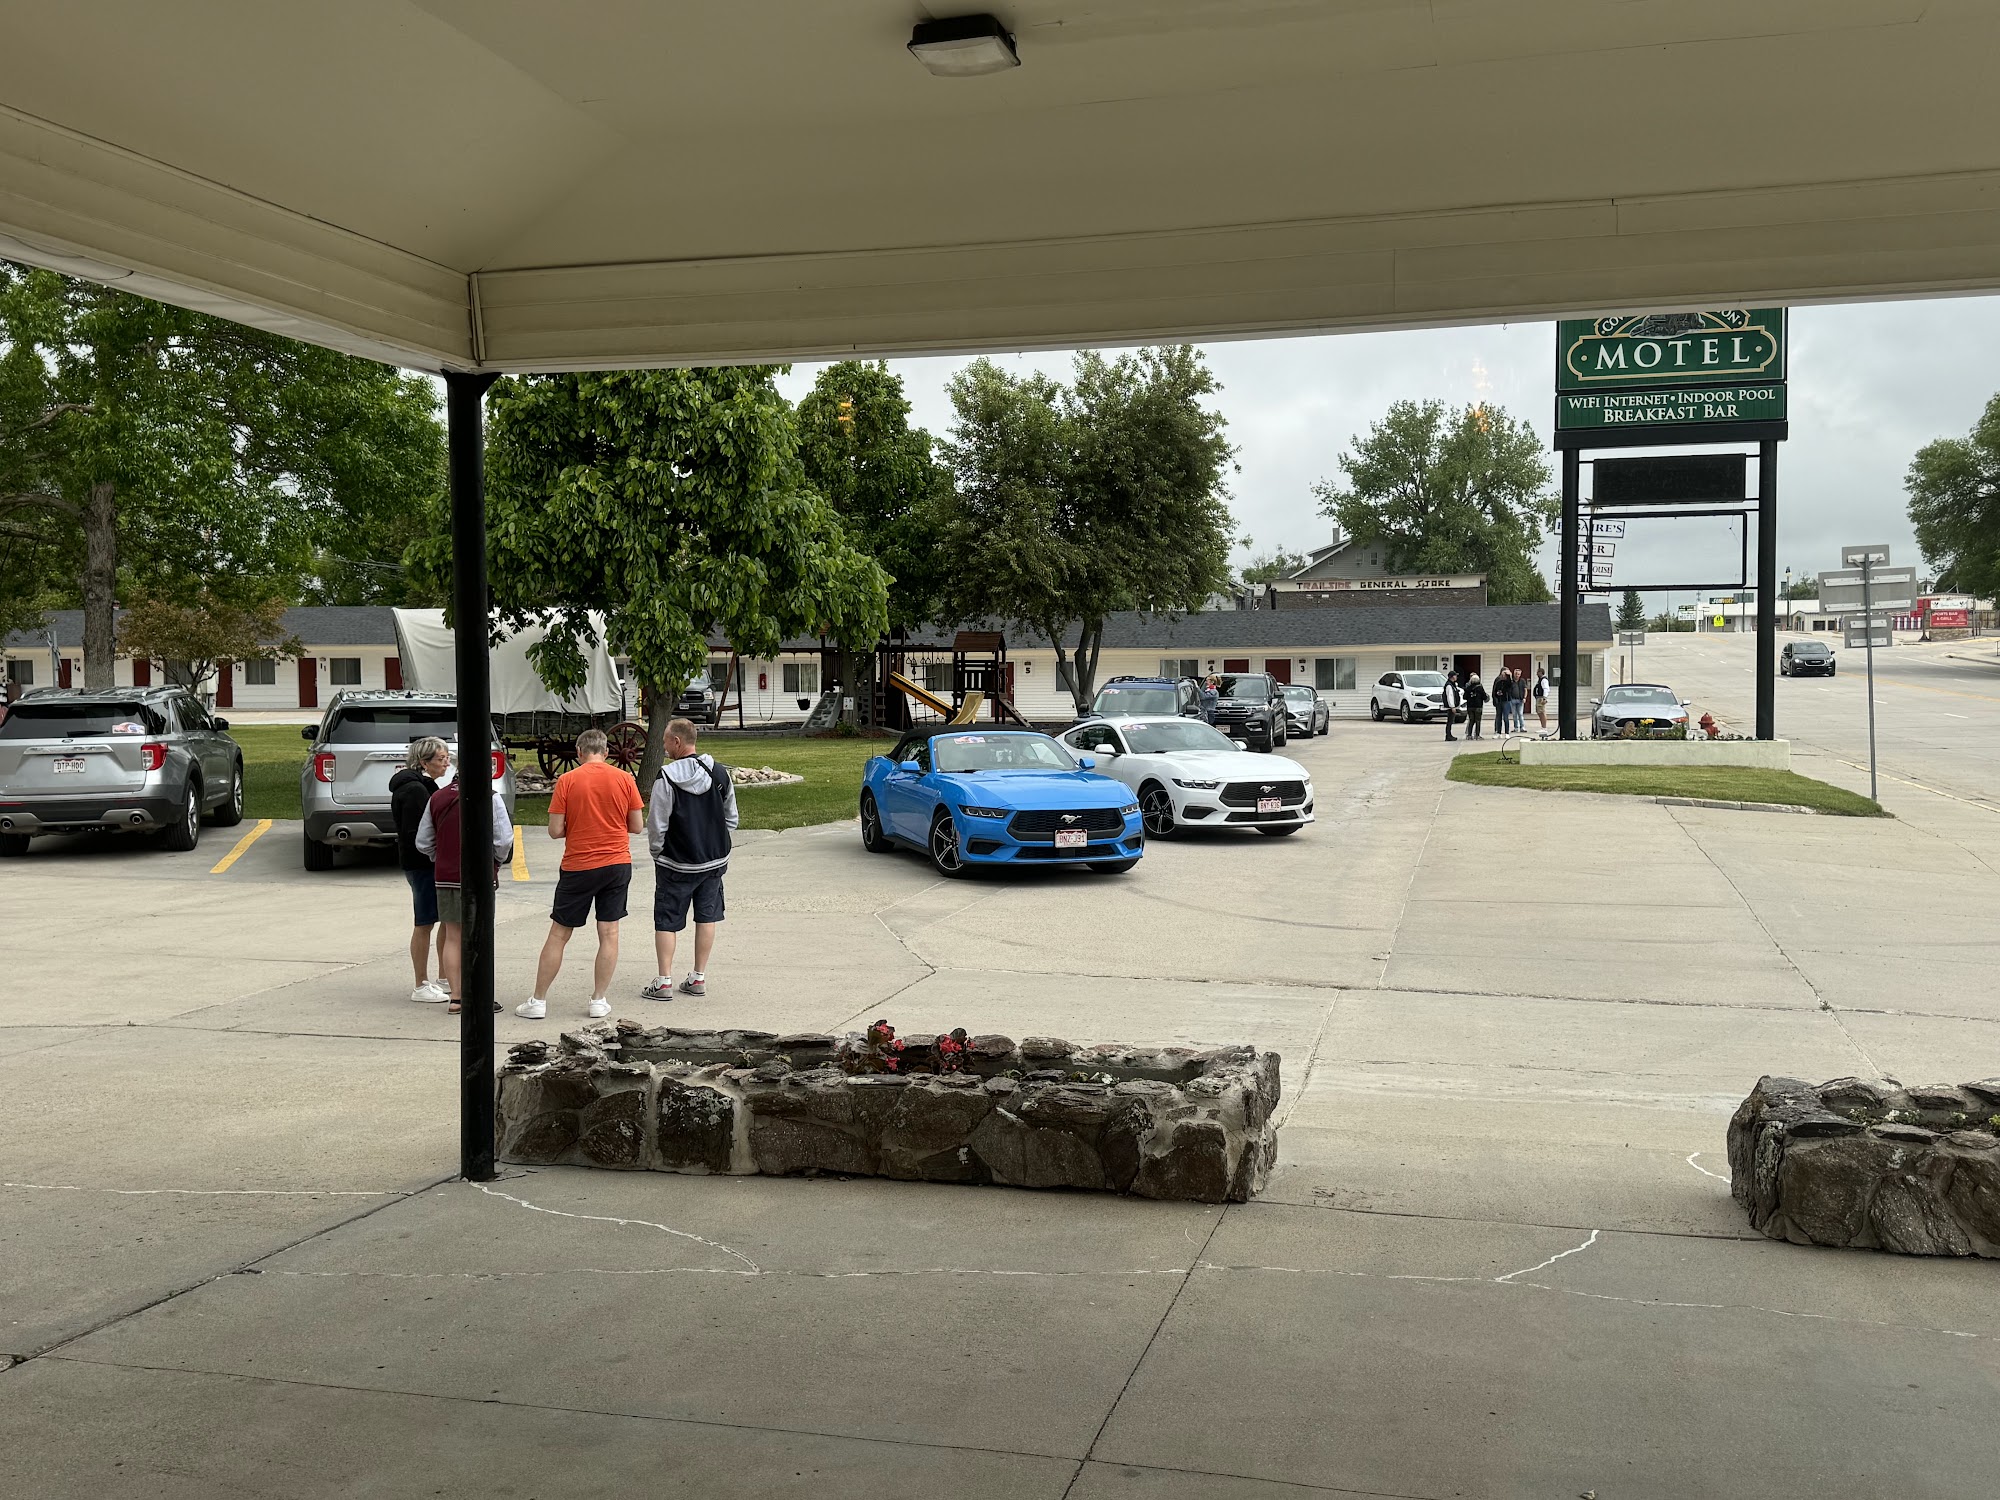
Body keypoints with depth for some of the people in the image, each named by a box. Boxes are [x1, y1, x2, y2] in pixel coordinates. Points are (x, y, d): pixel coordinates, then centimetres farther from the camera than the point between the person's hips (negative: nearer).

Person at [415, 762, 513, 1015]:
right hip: (479, 877, -4)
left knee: (452, 937, 10)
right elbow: (504, 839, -12)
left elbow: (423, 842, 9)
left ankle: (456, 998, 12)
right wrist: (496, 862, 5)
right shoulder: (491, 797, -9)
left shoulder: (437, 798, 6)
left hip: (445, 878, 4)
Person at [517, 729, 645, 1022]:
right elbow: (637, 826, 2)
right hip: (618, 864, 2)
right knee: (609, 933, 8)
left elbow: (555, 830, -8)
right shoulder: (624, 779, -2)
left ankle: (538, 1001, 12)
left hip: (578, 867, -1)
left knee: (558, 935, 7)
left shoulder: (567, 780, -7)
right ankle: (599, 1000, 10)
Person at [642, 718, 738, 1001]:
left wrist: (657, 854, 4)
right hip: (715, 859, 4)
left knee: (666, 921, 5)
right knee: (707, 917, 13)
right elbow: (731, 818, 7)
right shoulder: (720, 772, -1)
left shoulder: (667, 778, -16)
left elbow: (656, 825, -12)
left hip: (677, 863, -4)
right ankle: (699, 978, 18)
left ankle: (664, 982, 5)